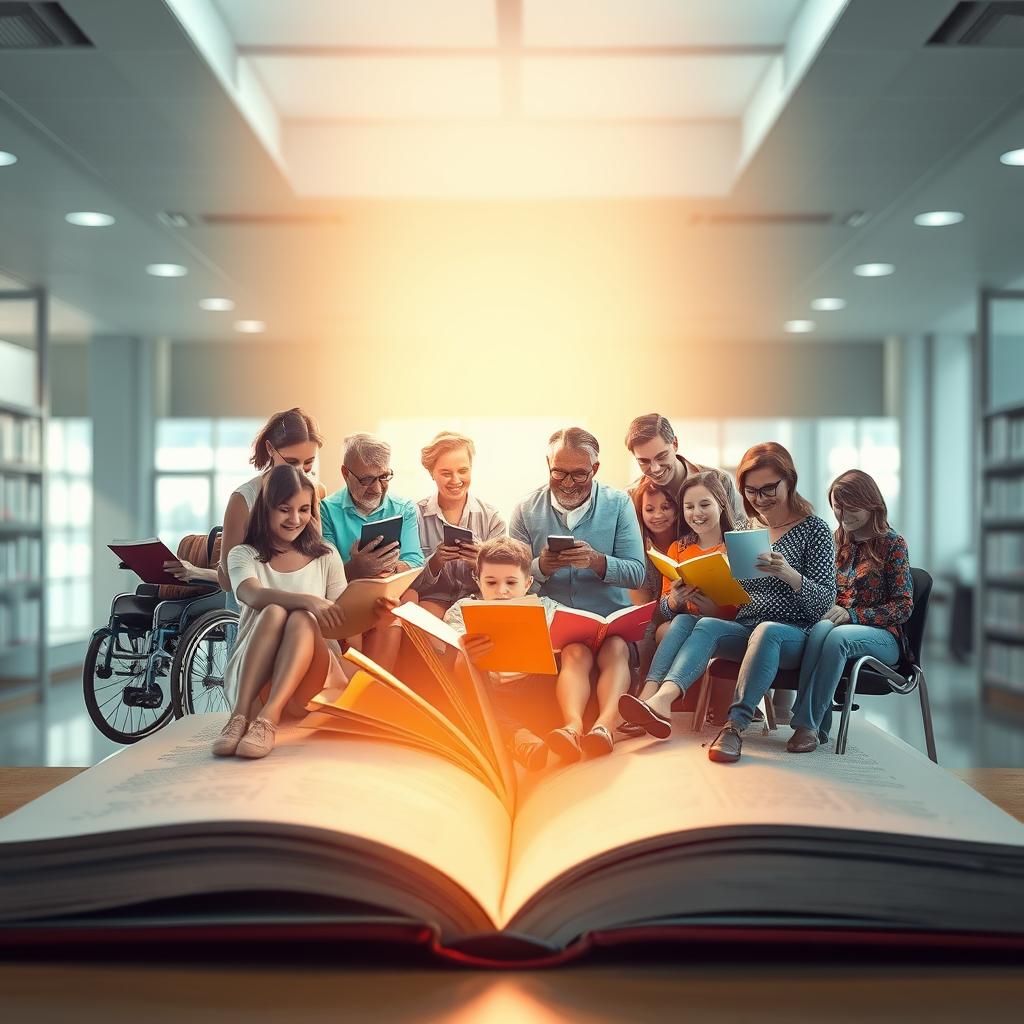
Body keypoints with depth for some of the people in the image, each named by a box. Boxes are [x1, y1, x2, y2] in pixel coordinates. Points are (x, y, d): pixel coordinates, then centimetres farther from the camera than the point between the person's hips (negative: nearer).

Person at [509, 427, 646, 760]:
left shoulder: (618, 504, 5)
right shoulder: (527, 510, 7)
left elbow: (636, 574, -3)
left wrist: (596, 561, -23)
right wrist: (542, 567, -19)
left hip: (612, 619, 0)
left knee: (615, 648, -31)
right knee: (576, 653, -30)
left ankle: (604, 725, -53)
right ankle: (574, 724, -54)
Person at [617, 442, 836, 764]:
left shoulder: (814, 529, 2)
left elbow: (825, 602, -6)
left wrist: (787, 573, -24)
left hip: (794, 634, -4)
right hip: (744, 631, 4)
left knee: (766, 630, -37)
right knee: (706, 625, -27)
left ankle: (735, 726, -44)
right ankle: (662, 700, -50)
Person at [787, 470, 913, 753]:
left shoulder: (892, 544, 2)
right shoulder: (837, 541, 16)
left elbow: (903, 606, -3)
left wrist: (852, 615, -16)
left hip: (882, 637, -3)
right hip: (837, 623, 3)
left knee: (837, 636, -38)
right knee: (821, 628, -35)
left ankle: (807, 723, -39)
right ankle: (817, 726, -41)